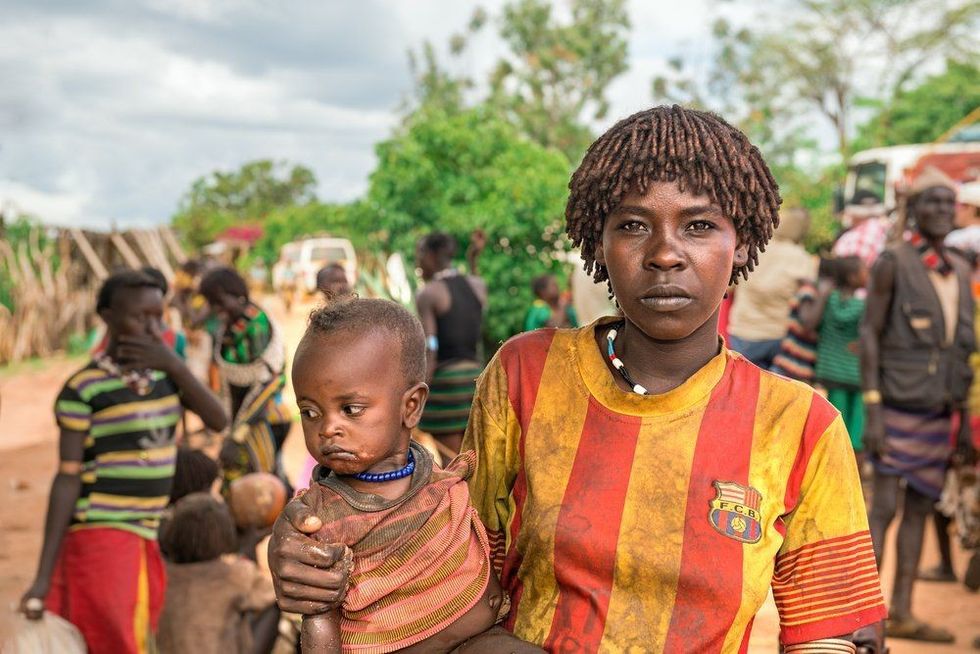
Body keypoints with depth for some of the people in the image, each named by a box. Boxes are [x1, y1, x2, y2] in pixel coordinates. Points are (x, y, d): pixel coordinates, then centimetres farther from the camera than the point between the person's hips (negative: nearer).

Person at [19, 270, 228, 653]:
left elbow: (218, 420, -5)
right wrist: (43, 576, -14)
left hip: (151, 538, 6)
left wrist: (175, 365, -17)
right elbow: (67, 479, -12)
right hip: (101, 538, -6)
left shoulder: (164, 371, 6)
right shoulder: (82, 389, -12)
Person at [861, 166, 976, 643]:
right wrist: (871, 410, -15)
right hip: (898, 407, -6)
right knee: (883, 509, -7)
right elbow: (869, 334, -9)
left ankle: (901, 613, 17)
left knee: (920, 508, 9)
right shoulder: (893, 263, -6)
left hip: (939, 411, 6)